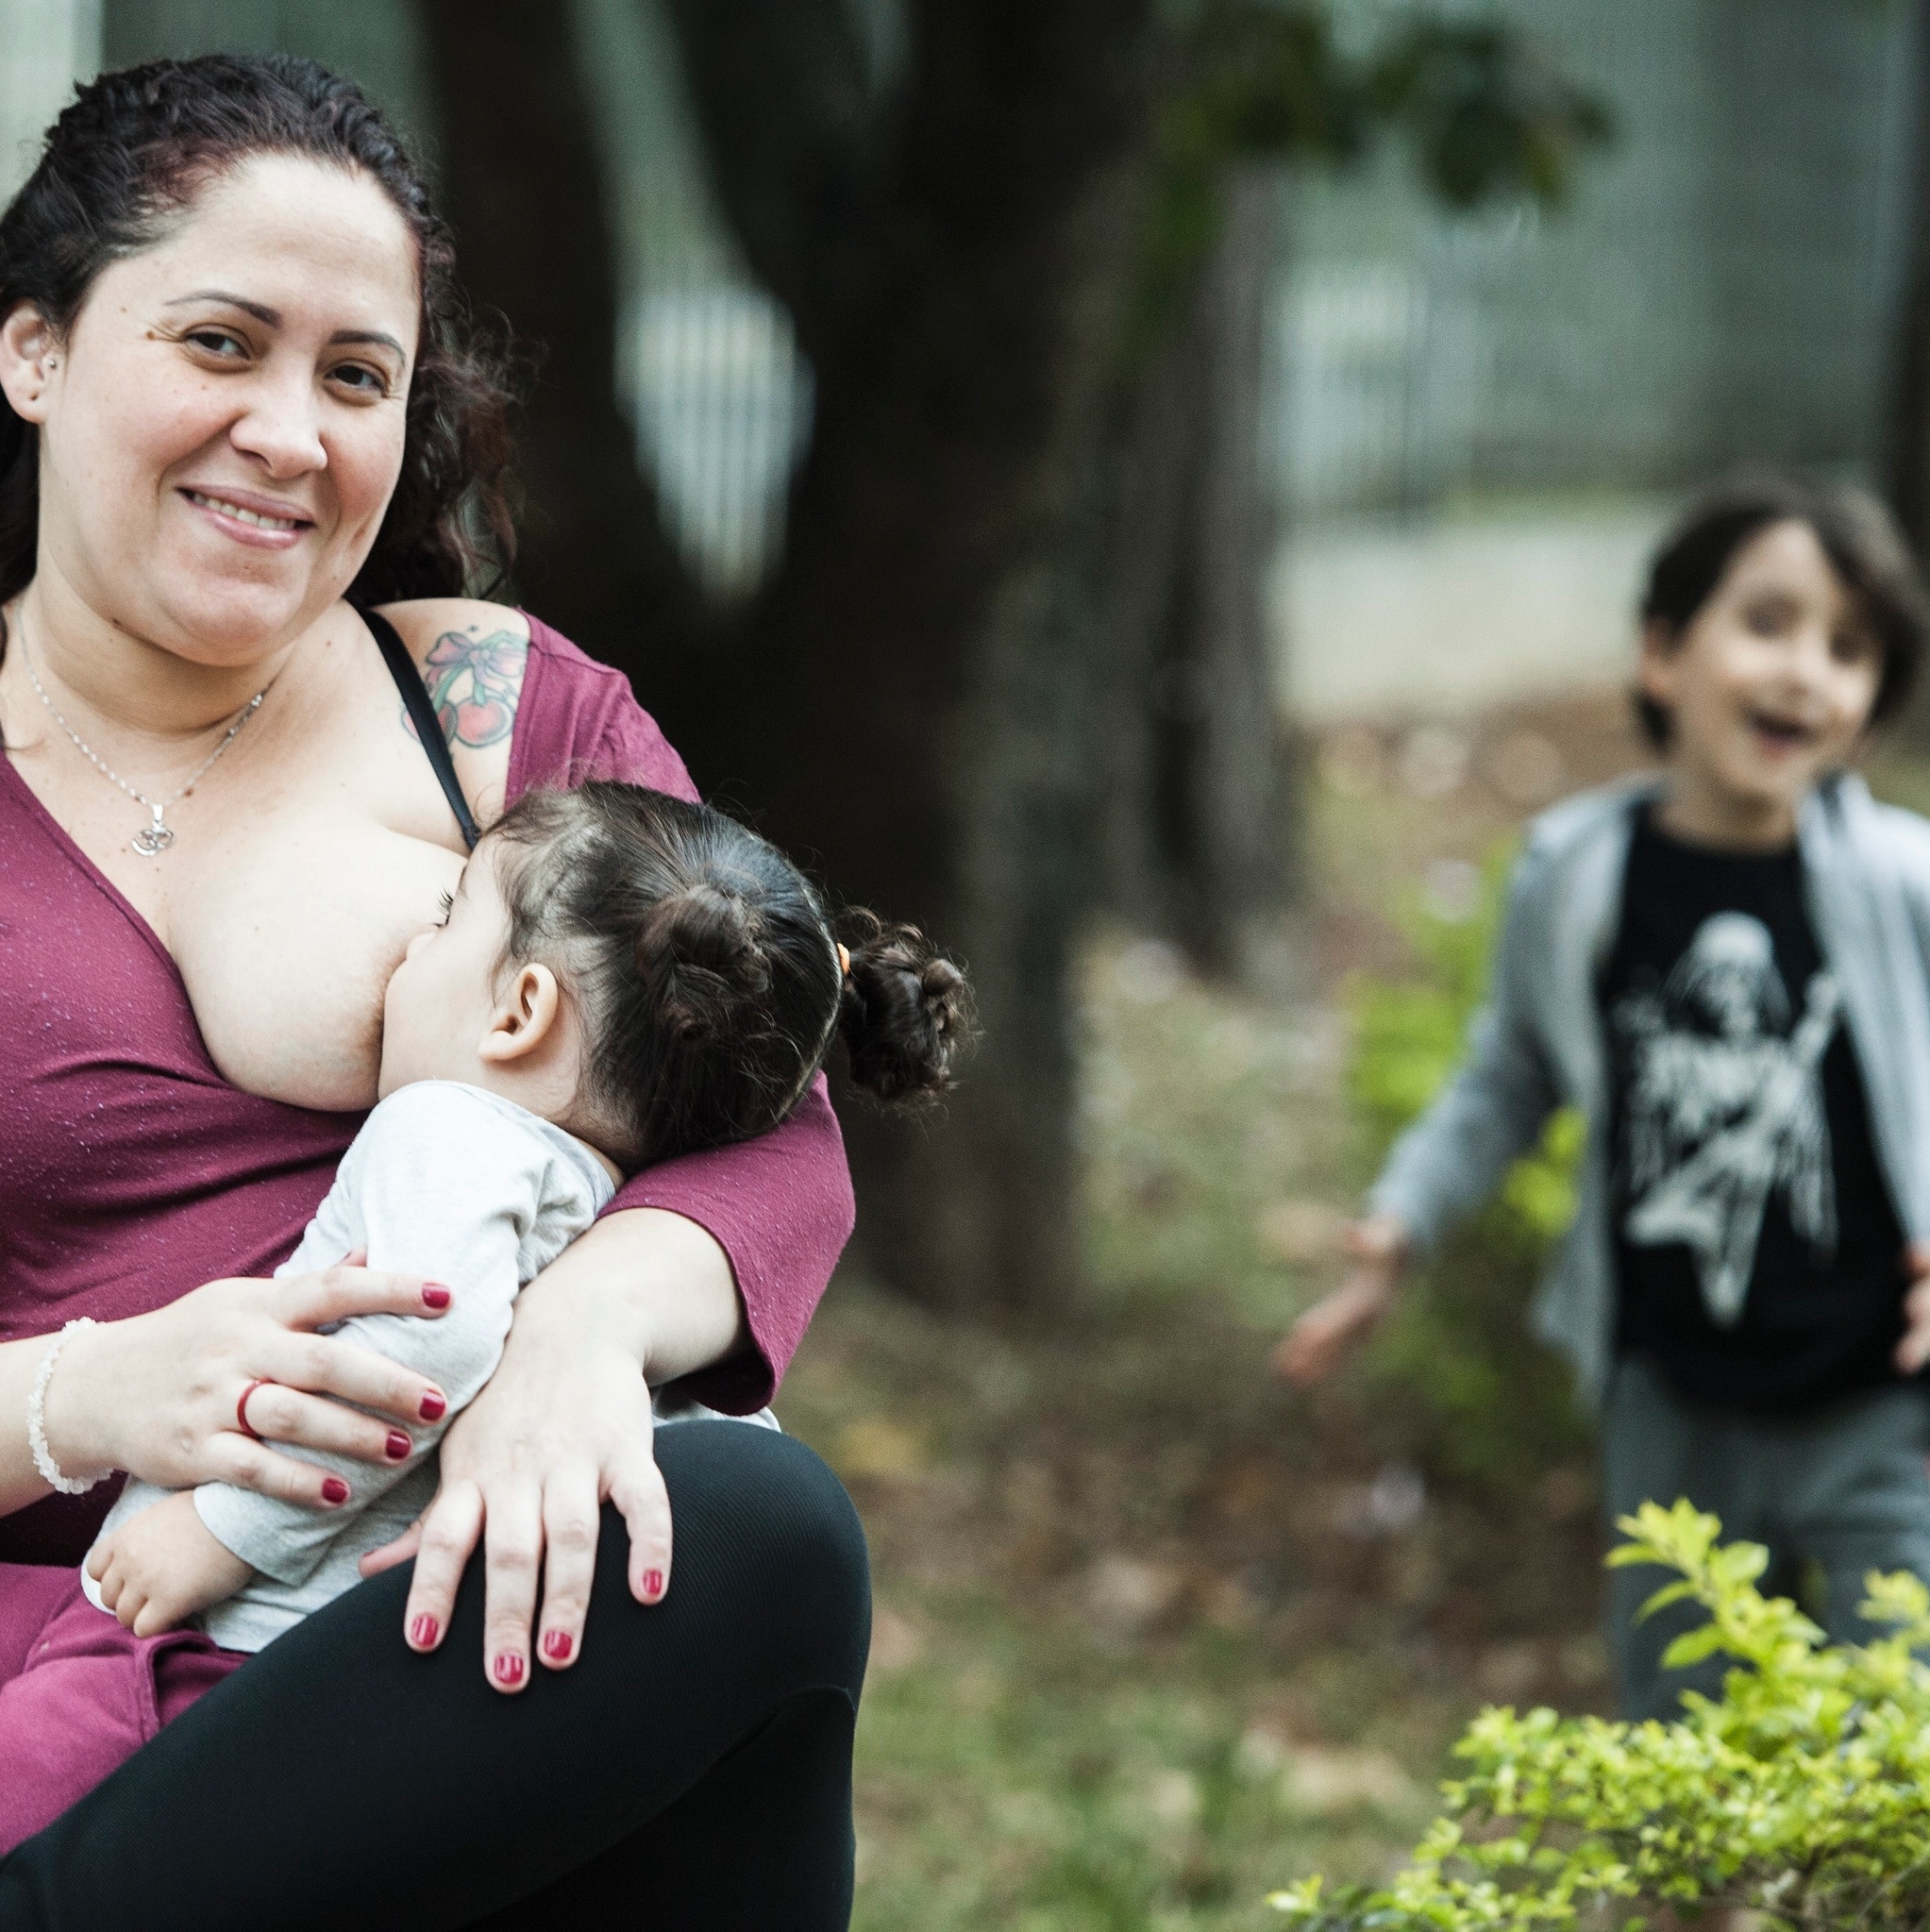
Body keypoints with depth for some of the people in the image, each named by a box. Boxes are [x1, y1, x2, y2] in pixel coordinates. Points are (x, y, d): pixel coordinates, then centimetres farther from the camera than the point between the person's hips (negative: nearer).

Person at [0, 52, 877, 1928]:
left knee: (759, 1517, -32)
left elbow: (775, 1138, 5)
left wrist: (587, 1323, -19)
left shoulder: (504, 706, 13)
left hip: (461, 1624, 4)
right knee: (765, 1543, -31)